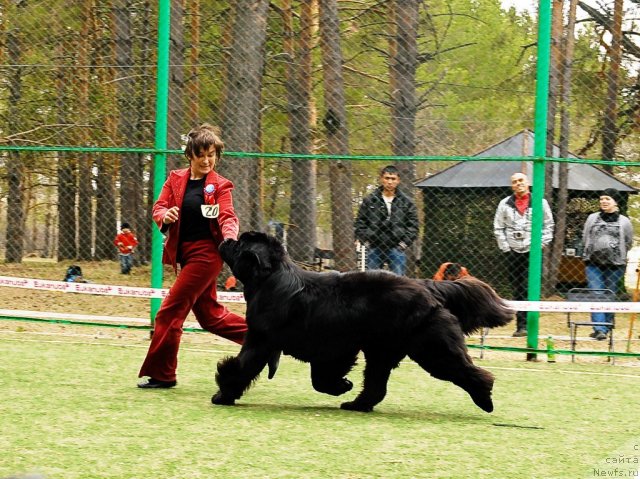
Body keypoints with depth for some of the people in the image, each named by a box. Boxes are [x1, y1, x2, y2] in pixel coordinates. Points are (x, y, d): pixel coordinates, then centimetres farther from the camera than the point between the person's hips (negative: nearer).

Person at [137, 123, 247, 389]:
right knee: (209, 313, 14)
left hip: (206, 254, -6)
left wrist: (229, 237, -33)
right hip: (183, 253, 6)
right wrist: (165, 216, -21)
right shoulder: (176, 179, 7)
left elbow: (227, 217, -12)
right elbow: (159, 207, 3)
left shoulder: (220, 185, -4)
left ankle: (160, 373, -1)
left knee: (170, 311, -9)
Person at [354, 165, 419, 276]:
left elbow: (413, 225, 5)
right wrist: (365, 241, -3)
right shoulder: (369, 201, 4)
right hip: (374, 249, 1)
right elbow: (360, 223, 8)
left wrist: (404, 243, -5)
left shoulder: (406, 202, 5)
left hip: (396, 249, -1)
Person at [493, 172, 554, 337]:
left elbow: (549, 225, 6)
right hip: (513, 252, 3)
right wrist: (505, 247, 1)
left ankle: (524, 325, -13)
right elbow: (498, 228, 9)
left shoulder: (540, 203, 3)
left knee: (530, 289, -11)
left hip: (532, 251, -3)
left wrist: (541, 244, -3)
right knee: (517, 291, 5)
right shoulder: (505, 204, 6)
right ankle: (521, 325, 10)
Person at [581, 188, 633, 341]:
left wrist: (615, 253, 7)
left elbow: (628, 243, 10)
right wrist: (594, 251, 9)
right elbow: (585, 238, 15)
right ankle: (599, 329, -15)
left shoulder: (624, 221, 2)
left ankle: (605, 327, 12)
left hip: (615, 265, -1)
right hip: (593, 264, 1)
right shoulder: (592, 218, 7)